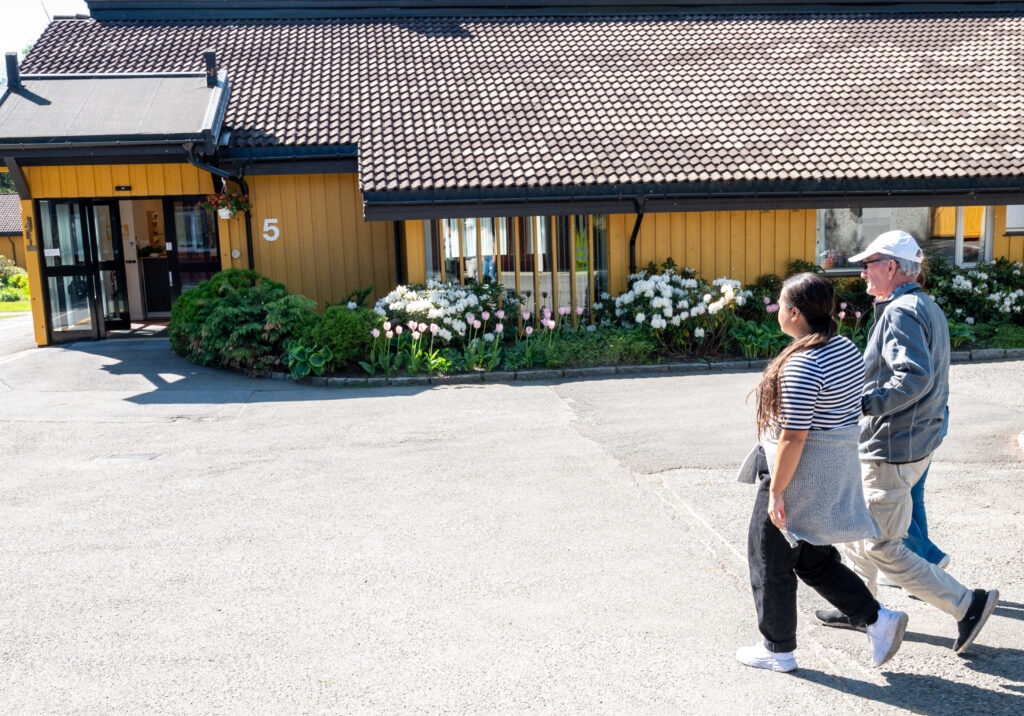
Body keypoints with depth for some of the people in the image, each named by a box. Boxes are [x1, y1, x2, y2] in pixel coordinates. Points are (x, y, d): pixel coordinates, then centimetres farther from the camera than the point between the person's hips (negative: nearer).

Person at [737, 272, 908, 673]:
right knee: (813, 560, 23)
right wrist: (838, 468, 22)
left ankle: (778, 650, 23)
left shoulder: (801, 366, -25)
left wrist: (776, 491, -18)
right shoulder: (847, 350, 4)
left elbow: (793, 437, -25)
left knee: (769, 559, 9)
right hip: (839, 470, 9)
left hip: (801, 475, -9)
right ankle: (877, 619, 15)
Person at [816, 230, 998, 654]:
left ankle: (968, 604, 7)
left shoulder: (901, 312, -20)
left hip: (893, 450, -11)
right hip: (916, 442, 11)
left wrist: (861, 404, -30)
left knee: (882, 548, 0)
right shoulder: (927, 308, 12)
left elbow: (915, 378, -33)